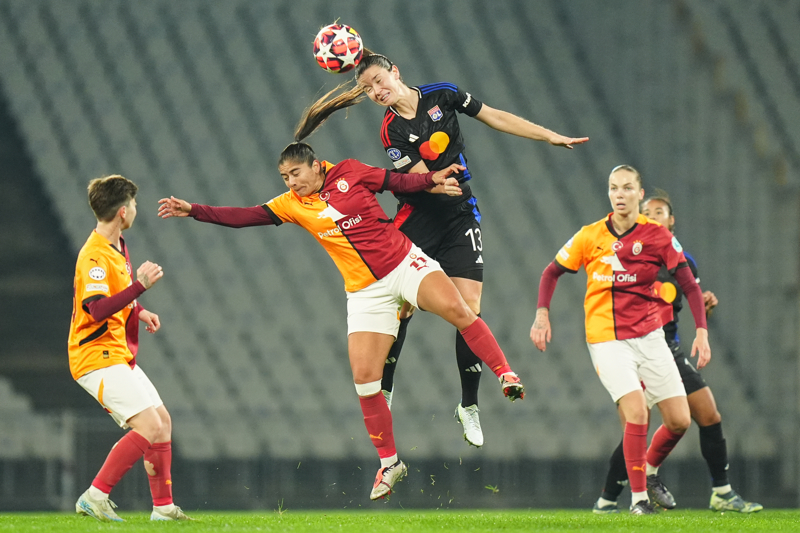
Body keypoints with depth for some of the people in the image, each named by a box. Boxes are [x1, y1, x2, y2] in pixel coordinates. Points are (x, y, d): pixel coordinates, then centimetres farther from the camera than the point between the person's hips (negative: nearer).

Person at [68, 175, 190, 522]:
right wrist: (140, 286, -38)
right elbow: (97, 310, -32)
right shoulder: (95, 255, -20)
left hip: (119, 356, 11)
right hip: (98, 358, -11)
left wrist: (138, 312, 16)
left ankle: (163, 506, 20)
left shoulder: (117, 247, 14)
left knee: (162, 421, 14)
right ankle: (95, 496, -15)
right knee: (149, 427, -19)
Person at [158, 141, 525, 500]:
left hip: (404, 263, -2)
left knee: (455, 309, -28)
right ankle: (388, 463, 6)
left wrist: (432, 180, -7)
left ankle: (504, 374, -15)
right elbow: (244, 217, 0)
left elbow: (397, 182, 7)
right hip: (366, 291, 2)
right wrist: (193, 211, -7)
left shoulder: (349, 173, -1)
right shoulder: (291, 205, 4)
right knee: (364, 375, -7)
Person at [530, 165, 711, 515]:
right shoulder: (590, 237, -2)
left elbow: (689, 285, 0)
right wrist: (542, 314, -3)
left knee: (679, 420, -2)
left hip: (649, 335, 2)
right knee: (636, 411, -20)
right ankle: (638, 496, -6)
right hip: (606, 339, -2)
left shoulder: (658, 236, -3)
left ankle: (649, 472, 27)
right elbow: (552, 272, 11)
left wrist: (702, 331, -10)